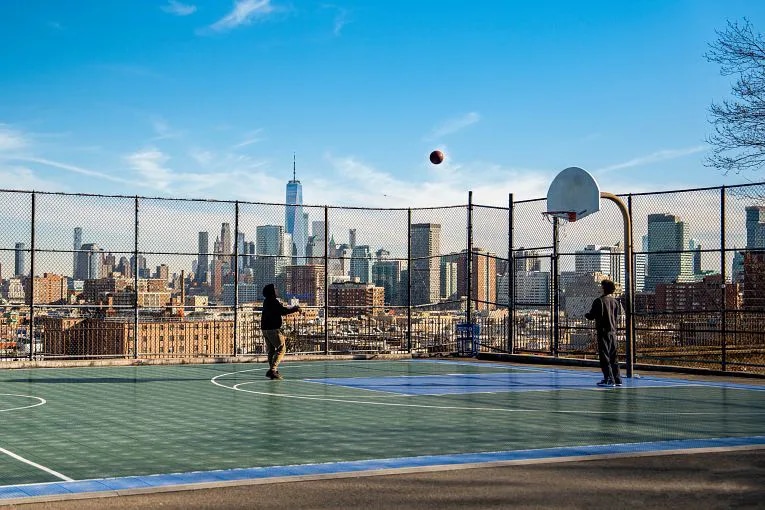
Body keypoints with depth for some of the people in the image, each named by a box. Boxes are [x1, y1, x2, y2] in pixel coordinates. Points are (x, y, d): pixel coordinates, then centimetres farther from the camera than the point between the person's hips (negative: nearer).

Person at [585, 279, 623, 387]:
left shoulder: (599, 301, -11)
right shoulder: (615, 302, 6)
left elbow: (591, 316, -10)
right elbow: (617, 316, 11)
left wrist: (586, 314, 11)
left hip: (603, 331, -6)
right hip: (613, 331, 6)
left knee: (604, 356, -3)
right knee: (613, 357, 12)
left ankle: (609, 379, -6)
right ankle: (617, 379, 14)